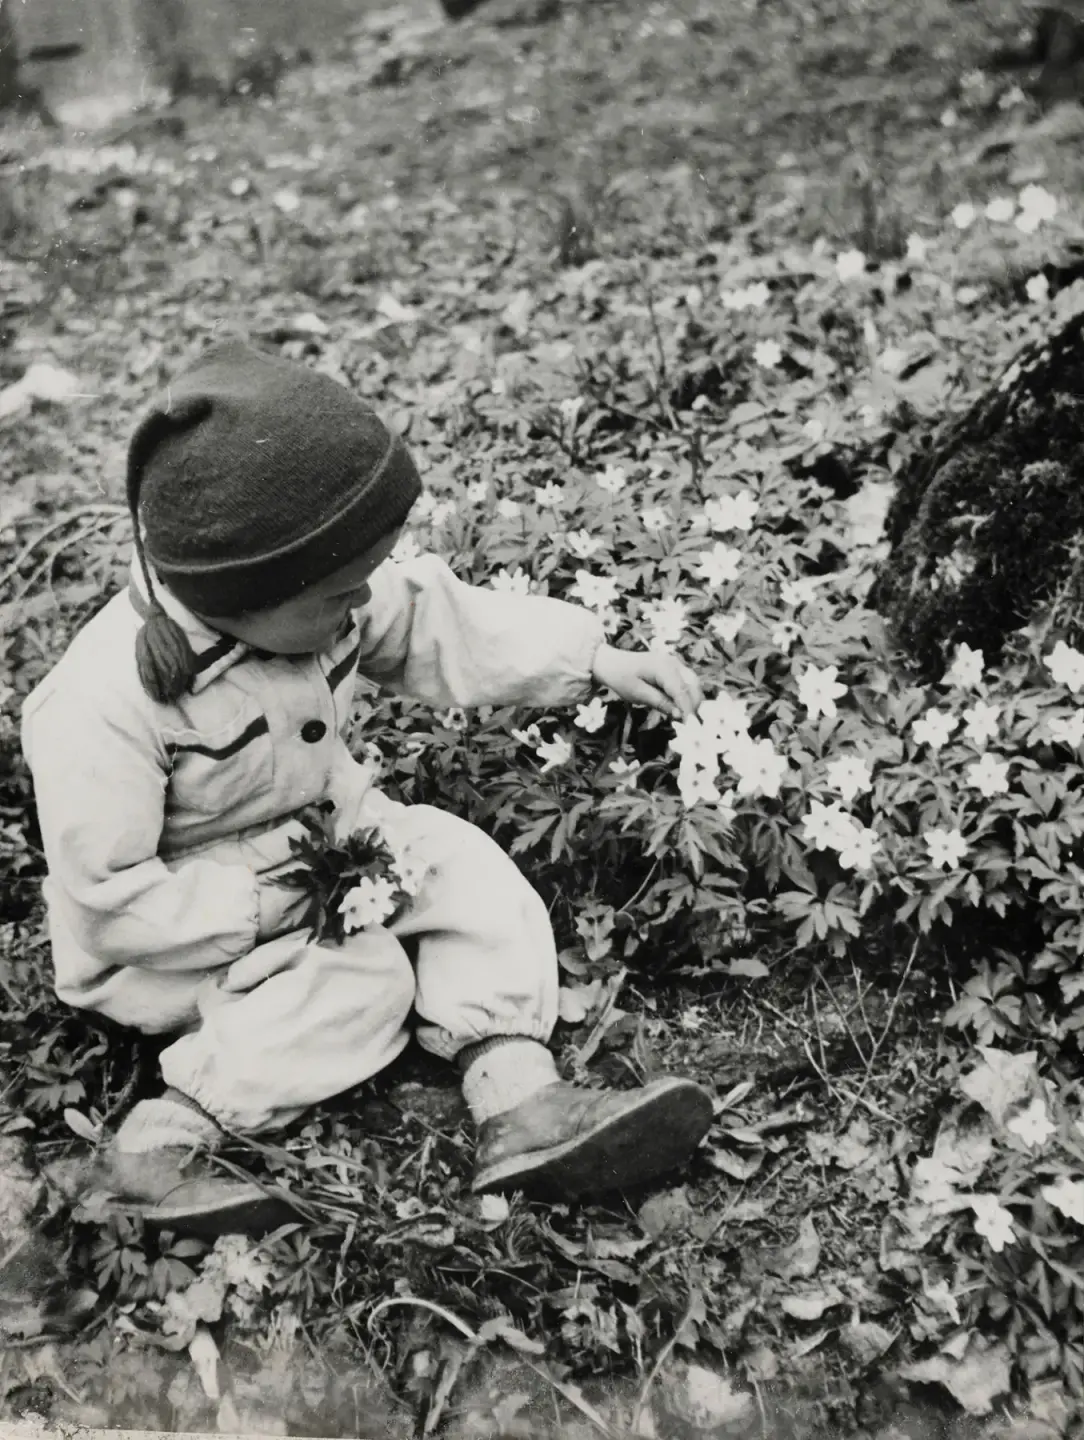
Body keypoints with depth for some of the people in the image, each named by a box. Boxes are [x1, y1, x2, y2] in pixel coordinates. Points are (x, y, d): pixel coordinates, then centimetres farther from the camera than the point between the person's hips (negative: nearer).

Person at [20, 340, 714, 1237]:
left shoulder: (309, 600, -14)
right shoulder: (105, 707, -33)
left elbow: (440, 626, -2)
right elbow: (108, 902, -27)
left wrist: (594, 659, -8)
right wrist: (262, 906, -29)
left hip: (325, 839, 7)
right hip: (187, 932, -7)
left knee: (468, 867, -9)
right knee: (366, 985, -25)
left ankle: (518, 1098, -15)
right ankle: (164, 1141, -21)